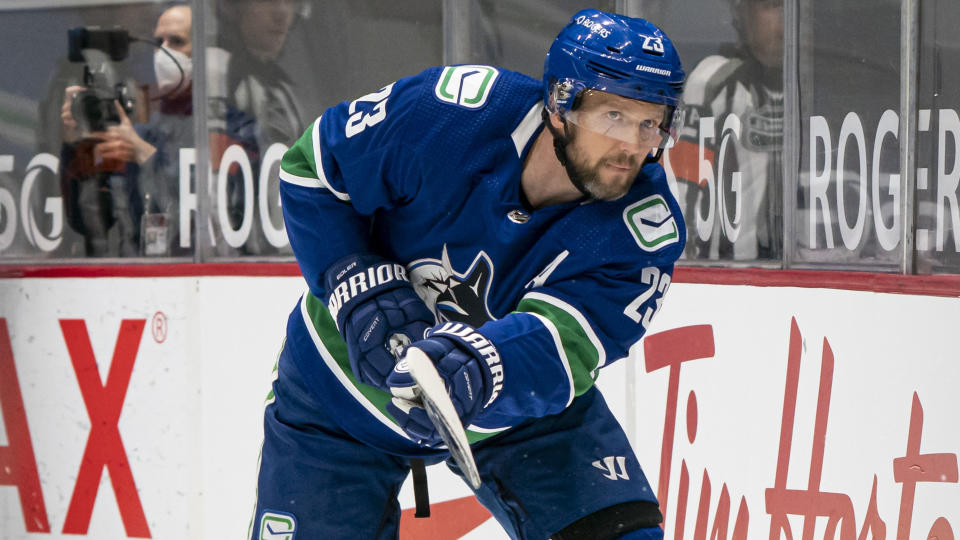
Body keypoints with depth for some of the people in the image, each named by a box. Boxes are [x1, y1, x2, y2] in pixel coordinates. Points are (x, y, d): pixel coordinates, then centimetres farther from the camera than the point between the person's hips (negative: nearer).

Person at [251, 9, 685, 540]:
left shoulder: (644, 228, -25)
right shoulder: (442, 116, -28)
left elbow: (563, 345, -38)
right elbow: (310, 168, -13)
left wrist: (476, 368, -58)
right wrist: (360, 288, -25)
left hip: (513, 410, 1)